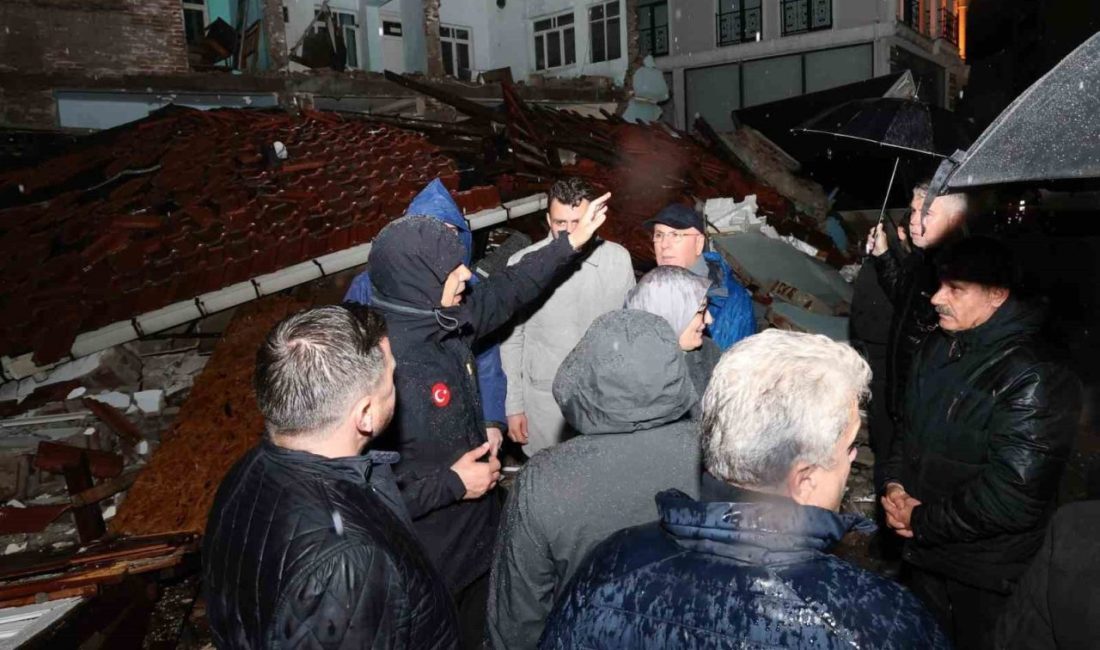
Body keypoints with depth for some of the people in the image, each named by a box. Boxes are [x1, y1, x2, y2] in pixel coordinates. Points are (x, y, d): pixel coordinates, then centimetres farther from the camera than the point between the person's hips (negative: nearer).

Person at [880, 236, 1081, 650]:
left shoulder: (1034, 381, -24)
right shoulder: (939, 348, 1)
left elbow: (1013, 499, -27)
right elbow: (910, 427, 11)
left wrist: (922, 521, -18)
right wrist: (895, 485, -6)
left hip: (987, 578, -7)